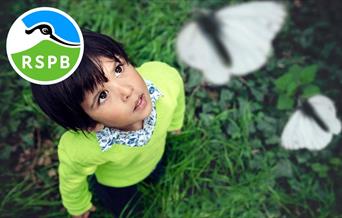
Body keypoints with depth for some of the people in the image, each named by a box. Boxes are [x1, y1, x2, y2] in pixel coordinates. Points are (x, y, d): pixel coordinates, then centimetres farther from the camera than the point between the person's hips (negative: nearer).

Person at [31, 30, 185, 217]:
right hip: (115, 180, -2)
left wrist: (175, 122, 7)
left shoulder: (167, 79, -42)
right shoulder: (81, 151, -47)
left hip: (155, 156, 3)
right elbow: (72, 177, -21)